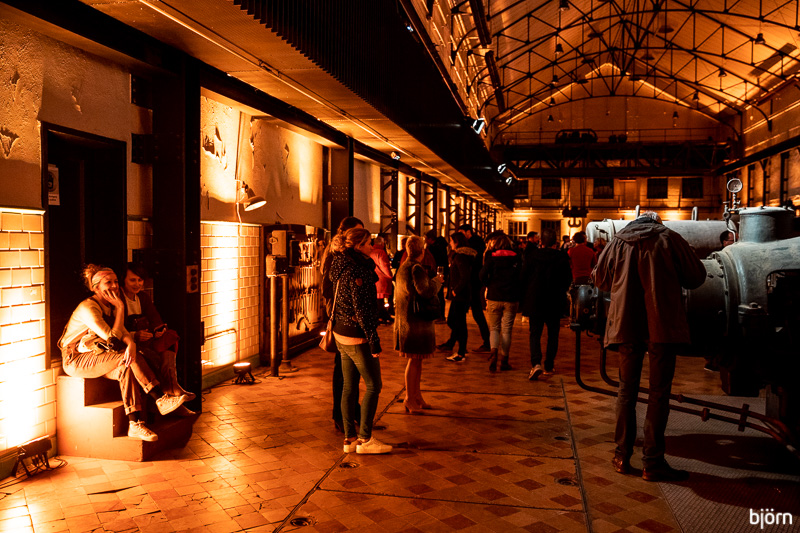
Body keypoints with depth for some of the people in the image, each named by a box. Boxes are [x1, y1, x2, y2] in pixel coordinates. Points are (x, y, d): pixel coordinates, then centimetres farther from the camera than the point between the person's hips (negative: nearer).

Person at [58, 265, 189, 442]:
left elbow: (122, 330, -5)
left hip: (95, 357, 7)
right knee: (130, 359, -25)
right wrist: (120, 307, -21)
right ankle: (161, 399, -21)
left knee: (126, 369, -22)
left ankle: (135, 424, -27)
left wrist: (131, 343, -28)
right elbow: (112, 338, -26)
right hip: (76, 361, -7)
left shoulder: (110, 305, 8)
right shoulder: (87, 307, -20)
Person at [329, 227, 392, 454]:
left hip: (341, 334, 9)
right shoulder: (357, 271, -22)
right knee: (373, 386, 3)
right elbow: (362, 310, -23)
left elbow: (371, 276, 20)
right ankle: (365, 439, 8)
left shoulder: (342, 267, 7)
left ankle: (350, 438, 20)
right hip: (357, 336, -9)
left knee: (349, 386, 13)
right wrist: (374, 340, -20)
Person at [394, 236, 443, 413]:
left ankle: (416, 396, 25)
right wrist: (436, 281, -6)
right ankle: (410, 399, 6)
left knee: (417, 359, 16)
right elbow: (426, 291, -26)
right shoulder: (416, 268, -17)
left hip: (404, 319, 10)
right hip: (416, 320, -10)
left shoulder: (402, 268, 13)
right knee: (414, 360, -1)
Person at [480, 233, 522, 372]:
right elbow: (521, 276, 2)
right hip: (511, 298, 0)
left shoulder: (491, 258, -1)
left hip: (494, 297, 0)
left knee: (494, 328, 9)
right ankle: (504, 360, 9)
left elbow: (483, 275, -10)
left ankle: (494, 351, -16)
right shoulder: (516, 258, 2)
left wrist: (489, 286, 6)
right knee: (506, 329, 7)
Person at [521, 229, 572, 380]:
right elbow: (568, 280, 1)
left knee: (534, 333, 2)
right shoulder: (562, 257, -6)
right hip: (555, 302, 1)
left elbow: (524, 276, 0)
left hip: (535, 300, -1)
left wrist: (528, 293, 16)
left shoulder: (532, 255, -6)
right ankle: (549, 366, 18)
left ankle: (536, 363, -18)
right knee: (553, 335, 14)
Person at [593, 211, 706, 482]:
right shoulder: (668, 238, 1)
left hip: (626, 325, 3)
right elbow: (697, 276, 2)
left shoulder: (617, 242, 8)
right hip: (662, 325, -3)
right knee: (659, 392, 2)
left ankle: (622, 456, 14)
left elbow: (601, 280, 18)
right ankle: (652, 462, 3)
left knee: (627, 388, 12)